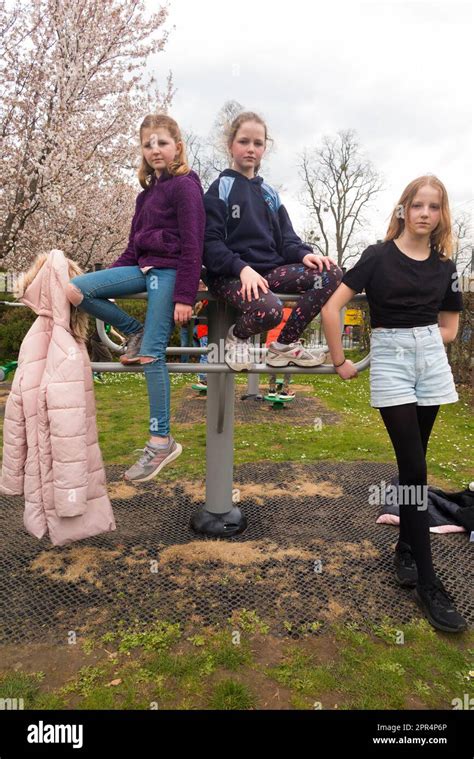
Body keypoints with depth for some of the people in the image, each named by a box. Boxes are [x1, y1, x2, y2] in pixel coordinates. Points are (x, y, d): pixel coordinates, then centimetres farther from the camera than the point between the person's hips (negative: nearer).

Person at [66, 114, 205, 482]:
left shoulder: (185, 186, -5)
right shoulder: (148, 192, 19)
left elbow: (193, 245, -13)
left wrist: (185, 296, -18)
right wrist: (107, 277, 17)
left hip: (169, 271, -8)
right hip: (144, 268, 8)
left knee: (152, 354, -12)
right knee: (73, 290, -8)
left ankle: (162, 441, -3)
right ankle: (135, 332, 8)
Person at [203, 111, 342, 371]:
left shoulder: (270, 193, 20)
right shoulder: (220, 188, 2)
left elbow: (286, 238, 14)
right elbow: (210, 242, -8)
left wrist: (304, 254, -9)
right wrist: (242, 268, -24)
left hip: (271, 269, 6)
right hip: (230, 274, -6)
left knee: (331, 272, -16)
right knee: (268, 310, -38)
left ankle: (285, 344, -5)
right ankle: (237, 336, 0)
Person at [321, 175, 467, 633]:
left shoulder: (444, 266, 9)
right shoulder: (378, 257, -5)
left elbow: (449, 328, 15)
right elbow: (331, 307, -11)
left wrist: (417, 341, 2)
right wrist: (339, 362, -8)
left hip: (432, 363, 4)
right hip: (389, 362, -4)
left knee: (413, 461, 9)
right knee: (414, 467, -8)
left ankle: (406, 546, 29)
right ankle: (427, 583, 0)